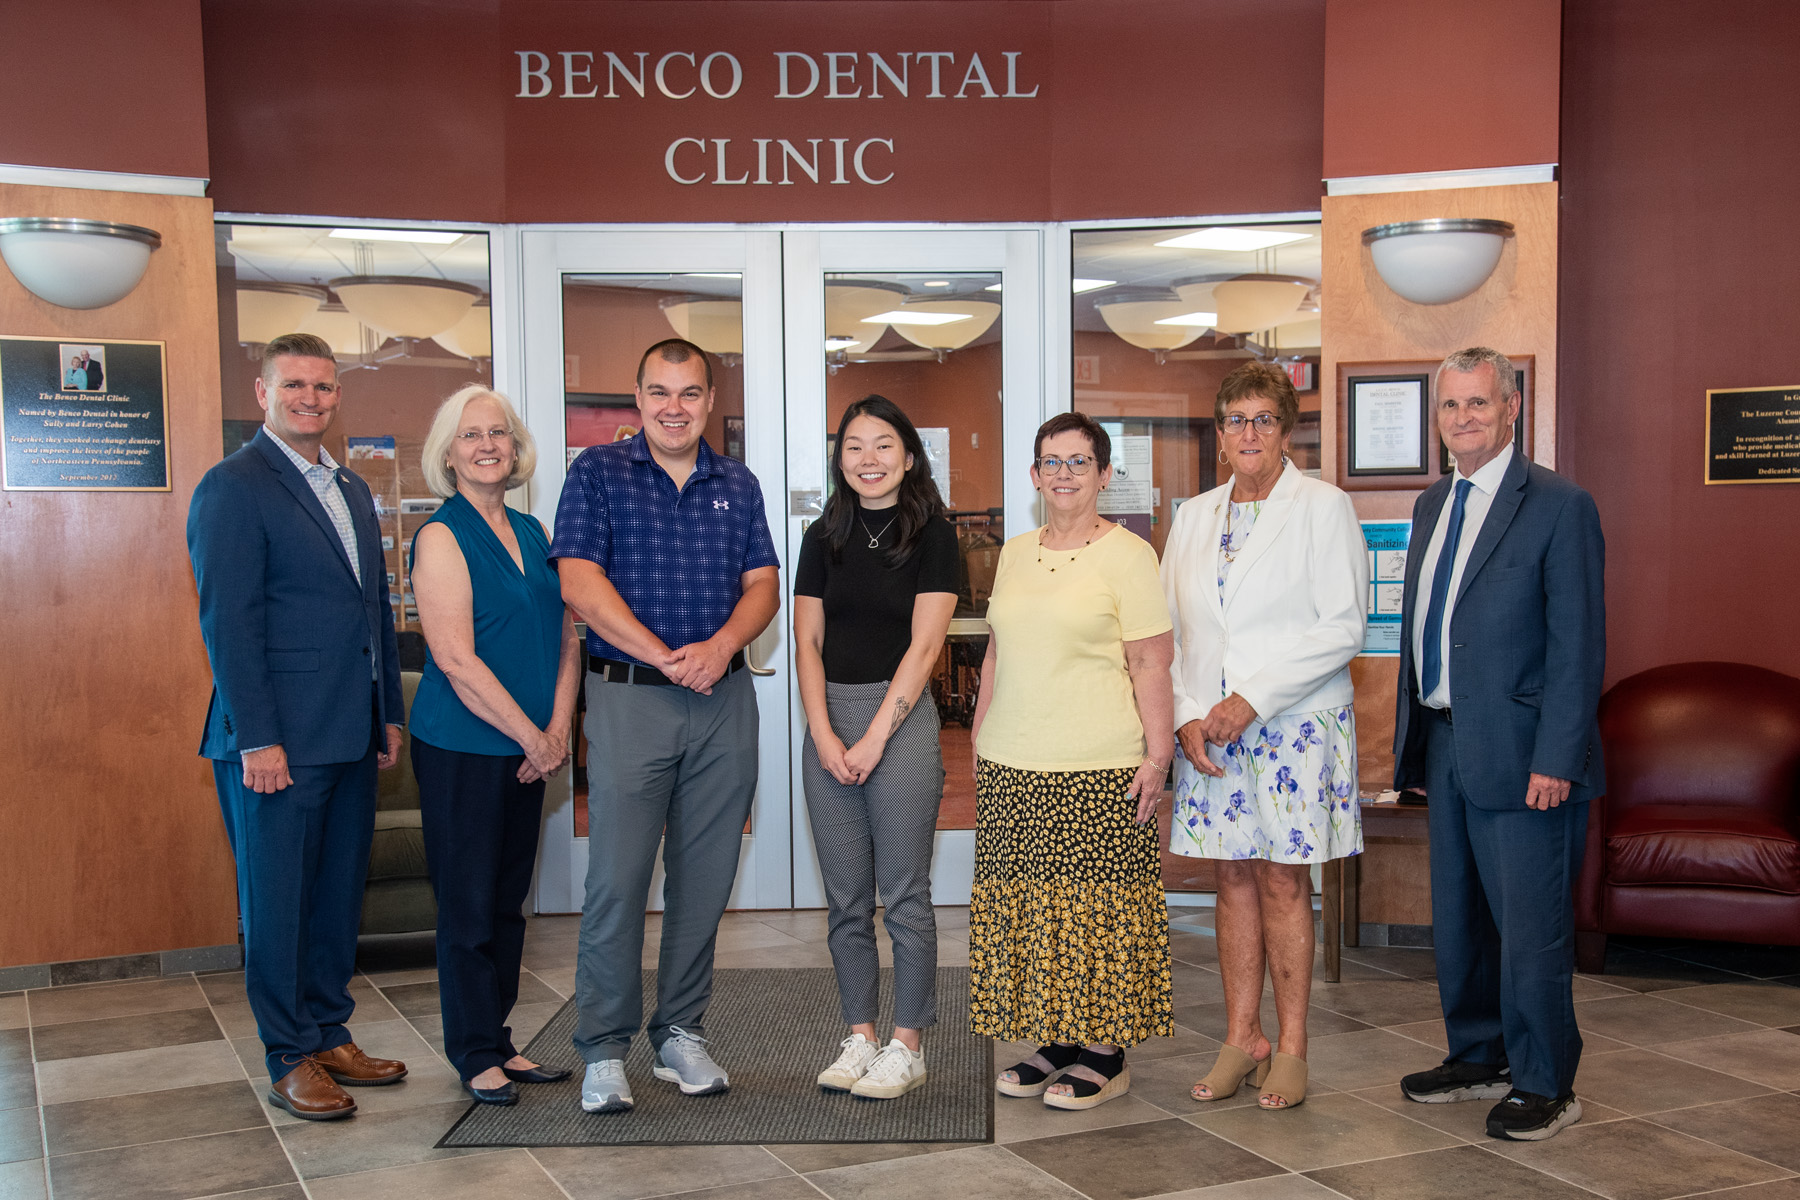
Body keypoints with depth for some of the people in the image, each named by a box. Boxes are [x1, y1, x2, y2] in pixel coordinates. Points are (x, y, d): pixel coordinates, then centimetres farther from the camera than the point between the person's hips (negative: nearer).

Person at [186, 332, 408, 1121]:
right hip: (277, 742, -7)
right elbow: (228, 621, -14)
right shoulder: (233, 487, -8)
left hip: (350, 739, 8)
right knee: (277, 900, 3)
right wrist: (257, 739, -18)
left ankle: (329, 1035, 25)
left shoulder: (352, 489, 16)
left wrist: (390, 713, 15)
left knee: (339, 893, 14)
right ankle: (290, 1060, 14)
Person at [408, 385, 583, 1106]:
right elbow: (456, 658, -17)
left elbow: (566, 636, 11)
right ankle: (475, 1054, 15)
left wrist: (558, 729, -3)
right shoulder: (441, 537, -9)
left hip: (530, 745, 7)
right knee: (469, 903, 3)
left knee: (509, 899, 13)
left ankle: (498, 1041, 25)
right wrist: (532, 737, -14)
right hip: (462, 747, -7)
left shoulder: (531, 533, 11)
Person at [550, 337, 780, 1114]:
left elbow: (763, 585, 7)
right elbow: (580, 583, -8)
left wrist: (720, 646, -12)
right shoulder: (598, 473, 1)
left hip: (725, 700, 4)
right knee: (617, 878, -4)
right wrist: (662, 655, -15)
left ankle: (681, 1033, 21)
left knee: (705, 878, 8)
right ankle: (604, 1048, 8)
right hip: (629, 696, -3)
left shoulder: (738, 485, 12)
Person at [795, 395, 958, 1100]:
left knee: (904, 895, 0)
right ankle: (860, 1037, 19)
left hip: (902, 719, -4)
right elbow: (807, 643, 7)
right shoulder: (824, 538, 11)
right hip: (828, 722, 4)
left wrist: (875, 737, -13)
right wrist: (824, 736, -6)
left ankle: (907, 1047, 10)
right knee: (846, 898, 9)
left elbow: (923, 645, -8)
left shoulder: (933, 537, -1)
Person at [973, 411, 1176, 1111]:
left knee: (1097, 904, 0)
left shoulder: (1127, 554, -3)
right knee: (1025, 903, 8)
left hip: (1098, 768, -6)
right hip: (1011, 766, 6)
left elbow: (1150, 663, -7)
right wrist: (979, 740, 16)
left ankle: (1105, 1053, 12)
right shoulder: (1014, 554, 14)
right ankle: (1055, 1041, 21)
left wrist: (1158, 755, -12)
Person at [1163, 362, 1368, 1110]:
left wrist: (1252, 699, -15)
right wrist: (1186, 715, -3)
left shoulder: (1324, 508, -3)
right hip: (1209, 731, 4)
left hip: (1295, 725, -4)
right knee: (1235, 882, 8)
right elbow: (1167, 631, 12)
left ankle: (1291, 1049, 12)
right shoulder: (1194, 517, 12)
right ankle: (1241, 1041, 17)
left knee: (1284, 885, 0)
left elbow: (1342, 629, -10)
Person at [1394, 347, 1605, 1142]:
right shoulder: (1432, 506, 13)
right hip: (1448, 748, 7)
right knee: (1458, 921, 16)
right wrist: (1413, 740, 13)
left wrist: (1555, 761, -18)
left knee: (1531, 929, 1)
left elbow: (1578, 647, -14)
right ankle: (1479, 1060, 33)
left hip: (1522, 756, -7)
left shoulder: (1560, 507, -10)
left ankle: (1545, 1087, 17)